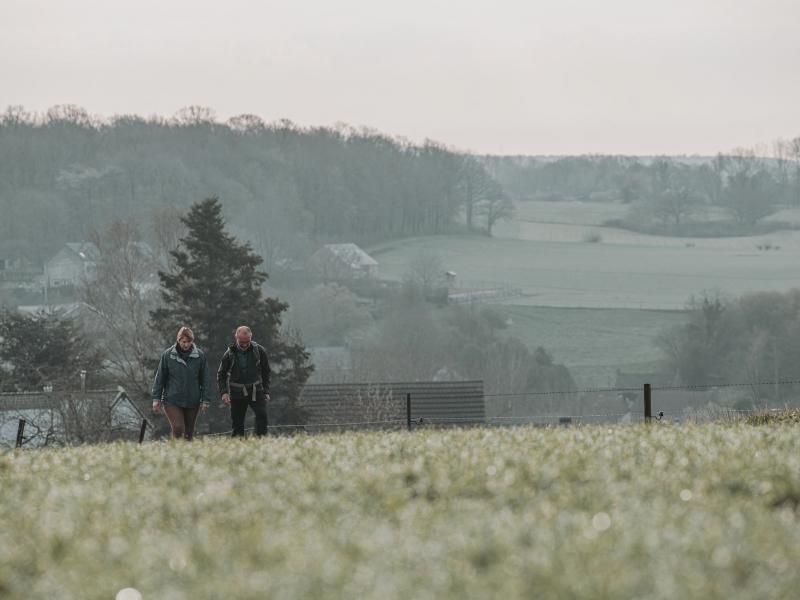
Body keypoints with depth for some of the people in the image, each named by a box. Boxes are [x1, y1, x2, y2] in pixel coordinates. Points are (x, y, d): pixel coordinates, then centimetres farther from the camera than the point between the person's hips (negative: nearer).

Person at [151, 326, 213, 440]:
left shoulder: (200, 356, 0)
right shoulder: (167, 355, -2)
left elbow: (206, 379, 4)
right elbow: (160, 378, 4)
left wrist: (206, 400, 1)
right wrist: (156, 398, 2)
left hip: (192, 402, 2)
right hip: (172, 400, -2)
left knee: (189, 433, 7)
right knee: (178, 429, -16)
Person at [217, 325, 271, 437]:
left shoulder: (259, 351, -2)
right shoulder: (229, 354, -3)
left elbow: (266, 372, 11)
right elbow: (221, 374, 6)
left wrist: (266, 391, 5)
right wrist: (224, 392, -8)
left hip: (256, 390, 0)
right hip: (237, 393, 0)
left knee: (262, 415, -21)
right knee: (237, 423, 1)